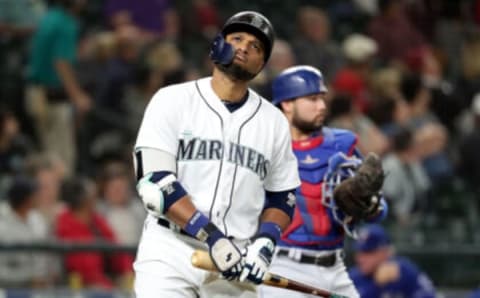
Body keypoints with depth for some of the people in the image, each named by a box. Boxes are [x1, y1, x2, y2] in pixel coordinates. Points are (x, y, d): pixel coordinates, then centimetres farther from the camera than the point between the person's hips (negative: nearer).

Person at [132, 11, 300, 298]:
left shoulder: (274, 122, 12)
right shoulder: (173, 101, 0)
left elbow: (282, 197, 18)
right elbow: (154, 181, -9)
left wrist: (264, 244, -4)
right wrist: (210, 234, -19)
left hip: (234, 266, 4)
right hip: (170, 252, -3)